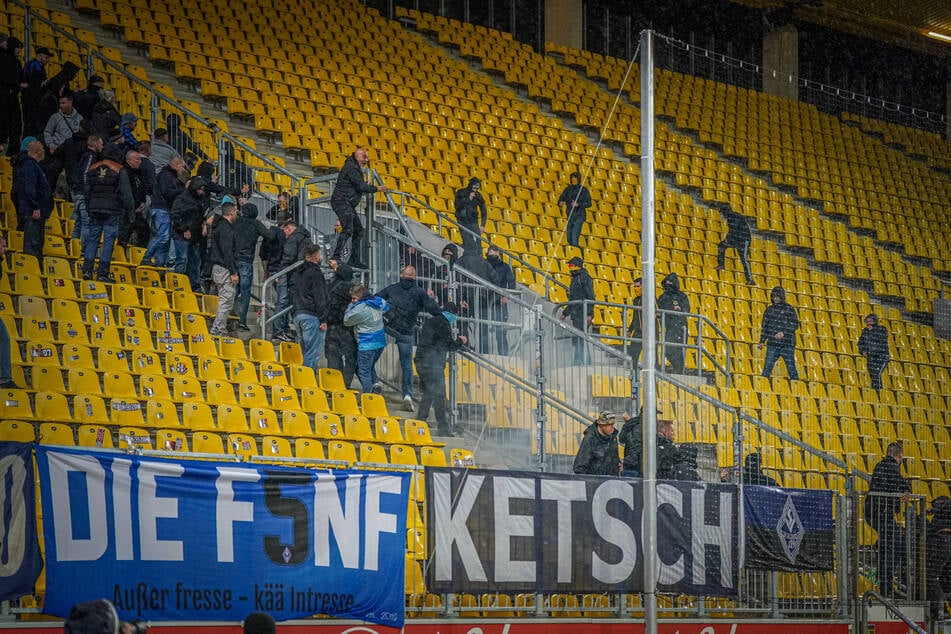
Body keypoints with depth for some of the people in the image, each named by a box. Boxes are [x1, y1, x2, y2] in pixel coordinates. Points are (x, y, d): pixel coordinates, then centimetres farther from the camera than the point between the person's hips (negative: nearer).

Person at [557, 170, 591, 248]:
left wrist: (578, 204, -21)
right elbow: (561, 199, 7)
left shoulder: (583, 190, -4)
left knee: (574, 237, -18)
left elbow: (589, 203, -6)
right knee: (569, 238, 9)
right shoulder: (568, 189, 8)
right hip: (570, 216, 5)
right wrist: (560, 203, -17)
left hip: (579, 216, -5)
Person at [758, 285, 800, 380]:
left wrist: (784, 333, -20)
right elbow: (765, 326, 17)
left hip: (787, 345, -3)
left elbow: (795, 325, -6)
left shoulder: (789, 309, 0)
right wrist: (762, 341, 10)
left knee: (791, 369, -1)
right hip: (772, 344, 3)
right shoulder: (769, 309, 13)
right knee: (766, 369, -2)